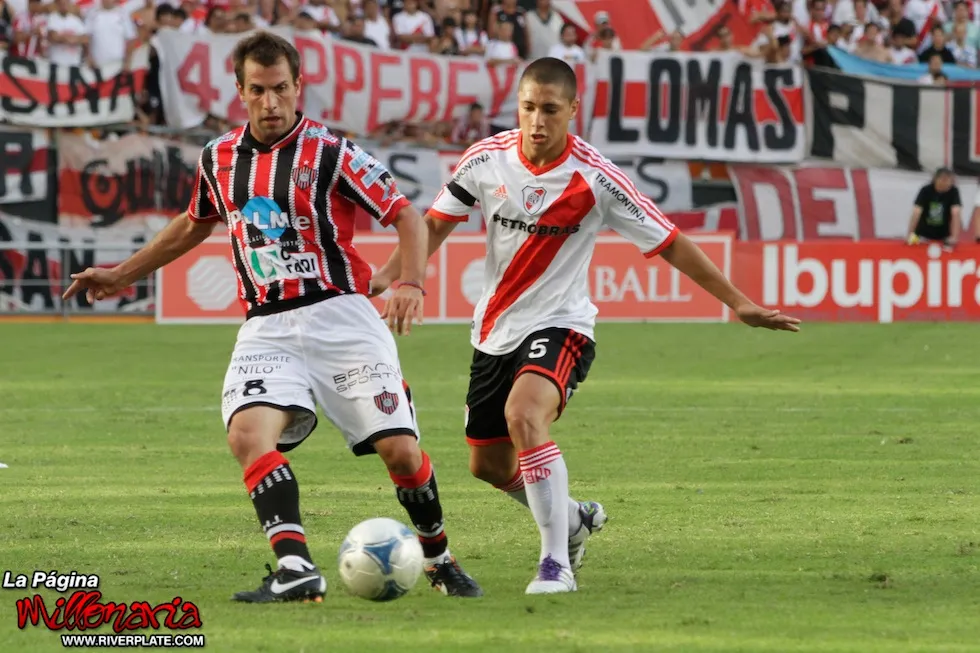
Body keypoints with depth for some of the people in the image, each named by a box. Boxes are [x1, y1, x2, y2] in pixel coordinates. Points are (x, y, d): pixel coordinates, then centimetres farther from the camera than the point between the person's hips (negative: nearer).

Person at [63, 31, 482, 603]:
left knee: (400, 449, -7)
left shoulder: (329, 151, -5)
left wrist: (412, 283, -21)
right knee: (249, 431, -25)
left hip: (340, 317, -3)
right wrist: (124, 274, 35)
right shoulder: (219, 158, 10)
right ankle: (296, 568, -31)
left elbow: (405, 214, -4)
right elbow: (195, 224, 30)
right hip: (267, 330, 3)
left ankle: (439, 559, 20)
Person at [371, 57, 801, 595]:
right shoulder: (487, 159, -5)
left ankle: (556, 564, -27)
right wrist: (389, 276, -6)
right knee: (488, 465, 13)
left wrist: (738, 303, -11)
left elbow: (668, 243, -10)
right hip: (494, 329, 6)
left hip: (560, 326, -6)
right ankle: (569, 519, 45)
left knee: (523, 414, -34)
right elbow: (436, 222, 8)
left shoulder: (594, 179, -16)